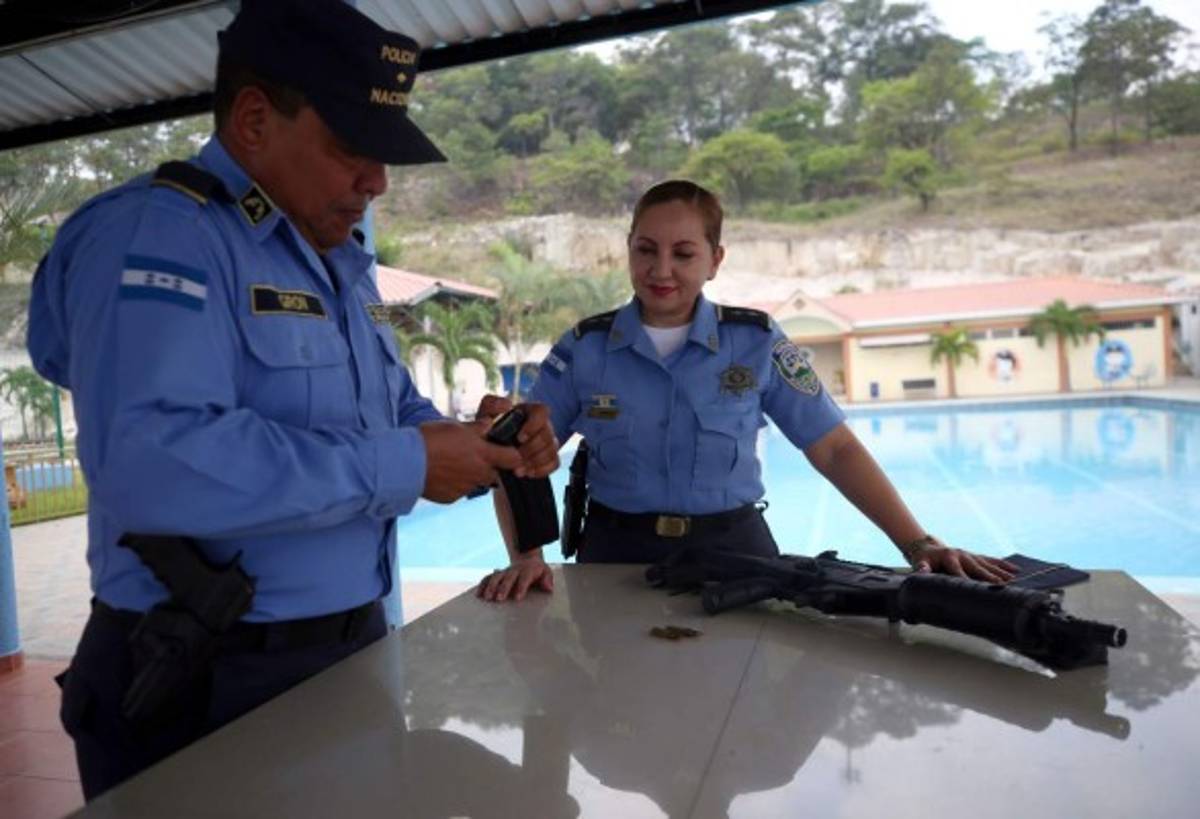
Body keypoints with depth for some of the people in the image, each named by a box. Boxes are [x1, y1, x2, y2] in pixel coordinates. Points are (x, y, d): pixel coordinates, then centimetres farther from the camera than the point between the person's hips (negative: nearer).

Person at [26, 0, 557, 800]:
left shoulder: (341, 261, 10)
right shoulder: (156, 235, -18)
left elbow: (389, 413, 15)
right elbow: (151, 465, -33)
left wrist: (468, 440, -6)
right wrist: (402, 465, -27)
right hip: (206, 683, -8)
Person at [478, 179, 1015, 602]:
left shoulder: (756, 342, -2)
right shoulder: (583, 349, -2)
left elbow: (835, 450, -3)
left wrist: (916, 544, -13)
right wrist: (525, 558, -18)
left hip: (733, 550, 1)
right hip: (618, 555, 0)